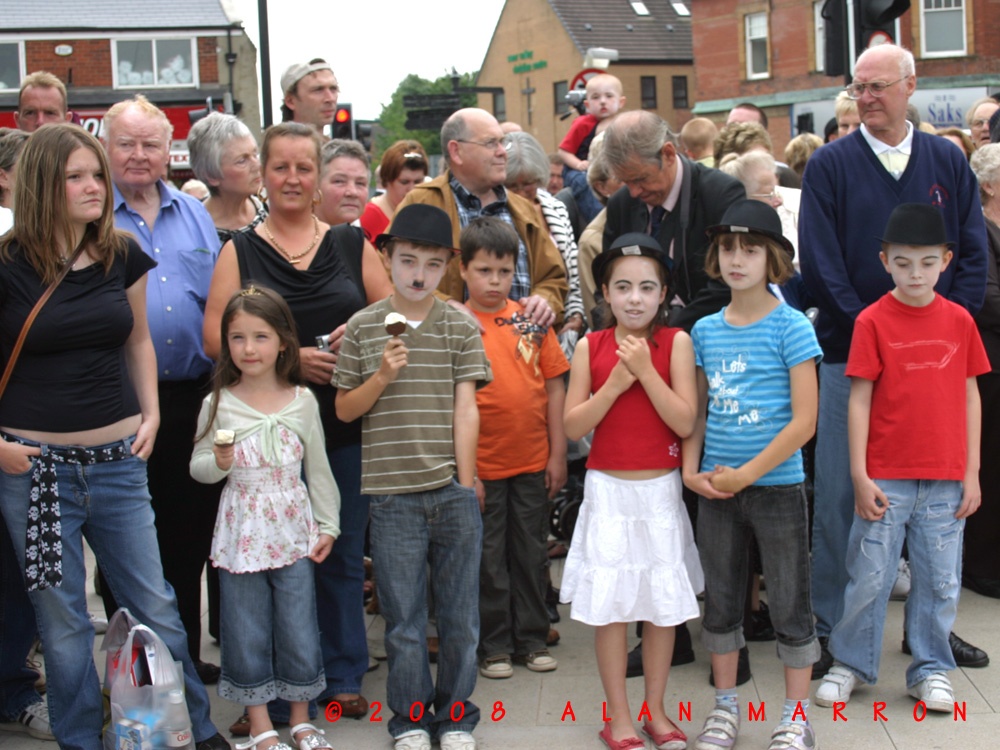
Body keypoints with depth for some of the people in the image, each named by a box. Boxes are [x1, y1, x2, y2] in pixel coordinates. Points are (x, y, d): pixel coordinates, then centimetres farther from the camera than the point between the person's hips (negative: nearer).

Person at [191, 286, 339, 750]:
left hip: (293, 531, 1)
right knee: (246, 629, 7)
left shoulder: (302, 401, -1)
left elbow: (318, 468, 6)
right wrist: (218, 463, -19)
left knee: (299, 626, 6)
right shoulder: (218, 404, -4)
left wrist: (327, 525, 5)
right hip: (241, 532, 0)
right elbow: (198, 467, 3)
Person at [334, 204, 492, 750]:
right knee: (402, 616, 6)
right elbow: (344, 409, 6)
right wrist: (381, 377, -11)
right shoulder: (363, 327, 3)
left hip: (453, 493, 1)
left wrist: (465, 482, -3)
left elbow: (466, 408, 0)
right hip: (393, 496, 0)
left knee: (460, 612, 9)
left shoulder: (461, 327, 3)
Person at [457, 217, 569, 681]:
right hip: (483, 467, -3)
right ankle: (493, 646, 20)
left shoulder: (531, 321, 2)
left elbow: (554, 385, 5)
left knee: (531, 554, 13)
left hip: (533, 463, 3)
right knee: (488, 560, 8)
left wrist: (557, 453, 2)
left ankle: (531, 639, 26)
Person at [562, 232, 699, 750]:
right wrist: (616, 382, -16)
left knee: (664, 603, 8)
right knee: (610, 605, 3)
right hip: (608, 491, 0)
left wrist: (645, 370, -19)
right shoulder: (590, 347, 0)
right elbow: (573, 426, -4)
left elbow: (685, 422, -11)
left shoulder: (676, 343, -4)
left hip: (661, 490, 0)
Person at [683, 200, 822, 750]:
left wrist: (746, 475, -16)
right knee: (720, 600, 14)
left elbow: (804, 421, -13)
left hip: (777, 485, -4)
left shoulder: (791, 327, -9)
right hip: (716, 489, 4)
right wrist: (691, 469, -5)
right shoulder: (705, 331, 5)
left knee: (790, 605, 5)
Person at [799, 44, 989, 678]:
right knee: (840, 495, 1)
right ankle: (832, 630, 12)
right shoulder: (831, 165, 0)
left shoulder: (947, 162, 7)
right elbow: (819, 263, -5)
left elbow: (973, 254, 5)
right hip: (851, 355, -2)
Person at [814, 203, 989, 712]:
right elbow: (858, 399, -5)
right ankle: (851, 663, 22)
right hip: (886, 476, -2)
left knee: (940, 580, 10)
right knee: (869, 577, 4)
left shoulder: (959, 321, 3)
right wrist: (859, 475, -9)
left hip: (945, 479, 3)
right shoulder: (872, 321, -5)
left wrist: (971, 472, 4)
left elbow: (969, 397, 8)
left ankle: (930, 670, 25)